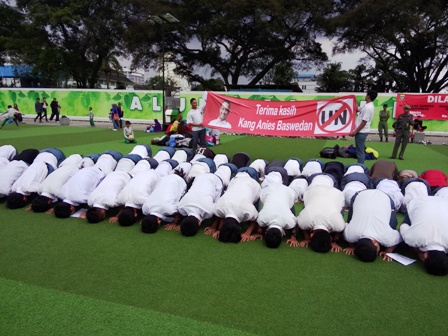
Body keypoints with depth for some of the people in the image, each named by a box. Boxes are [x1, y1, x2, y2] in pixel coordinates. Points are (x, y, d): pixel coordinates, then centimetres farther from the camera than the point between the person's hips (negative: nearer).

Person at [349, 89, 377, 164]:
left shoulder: (368, 108, -20)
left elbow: (363, 123, -22)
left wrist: (355, 132, -19)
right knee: (360, 151, 16)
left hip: (361, 132, -10)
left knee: (360, 151, -6)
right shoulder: (367, 106, 11)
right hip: (361, 131, 10)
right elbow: (357, 109, 29)